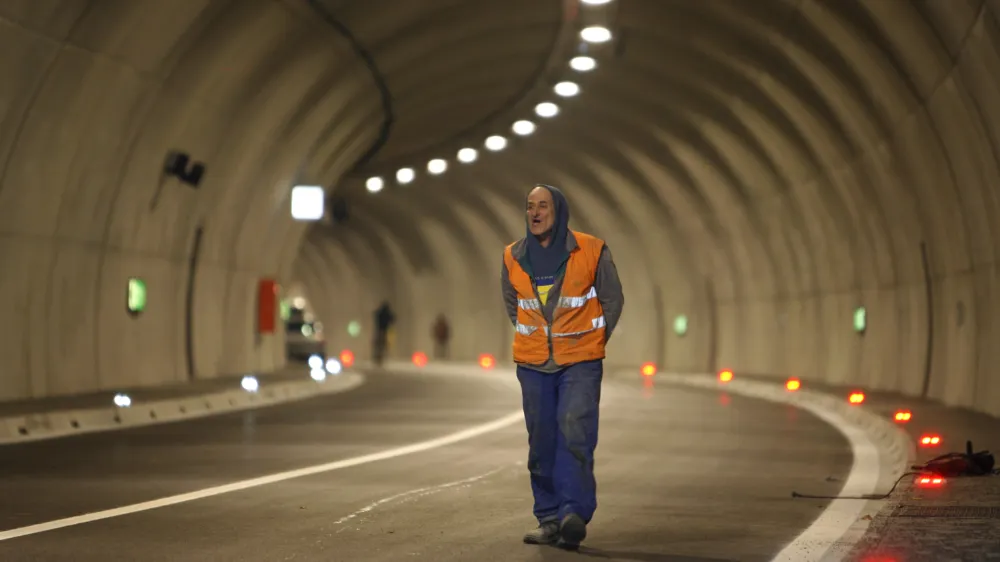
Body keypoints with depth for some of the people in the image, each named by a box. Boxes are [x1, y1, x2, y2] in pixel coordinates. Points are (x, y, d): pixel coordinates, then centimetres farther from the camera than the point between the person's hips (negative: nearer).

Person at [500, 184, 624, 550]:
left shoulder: (592, 252, -7)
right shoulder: (514, 258, 1)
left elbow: (612, 300, 6)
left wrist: (594, 342, 7)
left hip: (581, 363, -3)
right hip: (533, 366, 3)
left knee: (574, 434, -18)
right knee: (542, 444, 5)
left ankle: (574, 514, -21)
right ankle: (549, 518, 13)